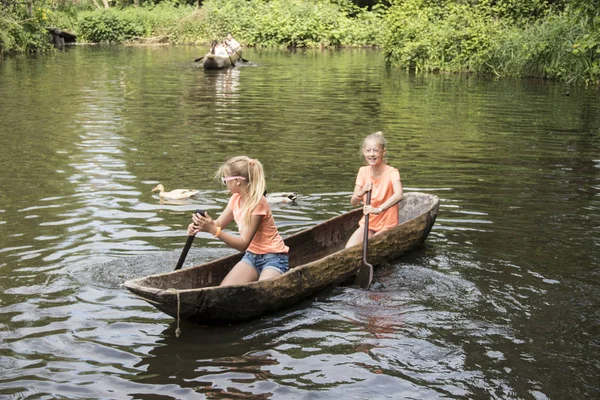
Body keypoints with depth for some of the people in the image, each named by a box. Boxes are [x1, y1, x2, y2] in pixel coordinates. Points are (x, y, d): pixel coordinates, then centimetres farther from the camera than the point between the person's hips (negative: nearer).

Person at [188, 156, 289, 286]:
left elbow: (243, 244, -25)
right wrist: (199, 227, -17)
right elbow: (218, 224, 6)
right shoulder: (236, 199, 4)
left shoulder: (257, 203, -22)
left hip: (273, 259, -7)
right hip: (251, 257, 7)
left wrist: (213, 229, -35)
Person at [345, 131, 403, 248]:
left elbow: (398, 195, -38)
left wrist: (378, 209, -50)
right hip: (367, 223, 5)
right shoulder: (363, 171, 0)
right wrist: (361, 193, -24)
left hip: (386, 226, -5)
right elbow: (353, 203, -2)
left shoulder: (391, 172, -17)